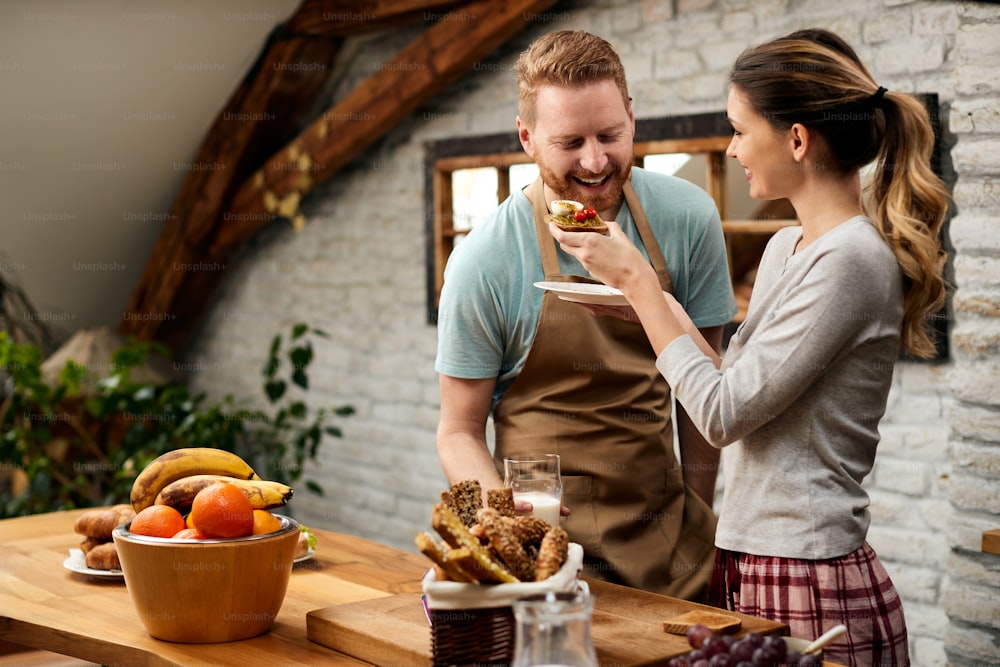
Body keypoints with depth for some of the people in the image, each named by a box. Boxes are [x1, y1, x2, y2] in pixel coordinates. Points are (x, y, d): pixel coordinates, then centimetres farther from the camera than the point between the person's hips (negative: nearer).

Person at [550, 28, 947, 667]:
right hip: (750, 566, 8)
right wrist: (660, 306, 6)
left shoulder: (851, 259, -17)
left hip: (813, 587, -8)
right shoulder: (786, 248, 10)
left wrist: (638, 279, -12)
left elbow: (724, 415, -18)